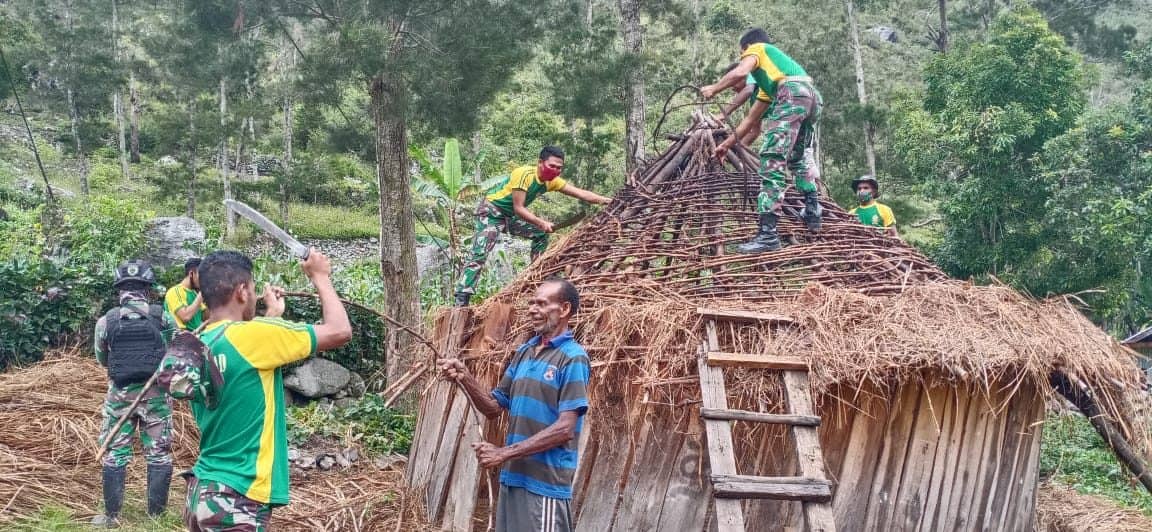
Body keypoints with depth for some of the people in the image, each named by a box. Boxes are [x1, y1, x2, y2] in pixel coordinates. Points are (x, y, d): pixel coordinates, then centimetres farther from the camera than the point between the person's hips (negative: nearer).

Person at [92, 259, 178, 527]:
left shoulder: (106, 321, -6)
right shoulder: (163, 318, -8)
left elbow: (102, 359, 8)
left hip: (120, 395, 0)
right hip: (156, 394, 0)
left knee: (114, 454, 10)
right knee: (159, 453, 10)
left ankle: (111, 515, 14)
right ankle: (157, 514, 15)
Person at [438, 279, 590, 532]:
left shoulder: (573, 358, -11)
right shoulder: (523, 352, 12)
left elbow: (565, 428, -18)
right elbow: (494, 408, 14)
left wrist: (504, 453, -18)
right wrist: (464, 378, -4)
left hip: (545, 483, -7)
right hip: (512, 477, 7)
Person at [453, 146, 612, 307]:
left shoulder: (552, 181, -5)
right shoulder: (524, 174, -27)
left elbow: (581, 193, -7)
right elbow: (518, 208, -28)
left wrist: (606, 200, -17)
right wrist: (541, 222, -35)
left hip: (510, 216, 8)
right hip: (491, 211, -8)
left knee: (540, 234, 6)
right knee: (479, 255, -20)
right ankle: (461, 301, -28)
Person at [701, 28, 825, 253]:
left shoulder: (758, 48, 20)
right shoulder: (768, 83, 41)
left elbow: (740, 72, -3)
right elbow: (751, 118, 43)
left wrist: (713, 89, 11)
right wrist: (727, 144, 48)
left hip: (792, 93, -9)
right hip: (813, 96, 9)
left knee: (772, 161, -12)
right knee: (797, 157, 32)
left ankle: (768, 234, -20)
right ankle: (812, 212, 28)